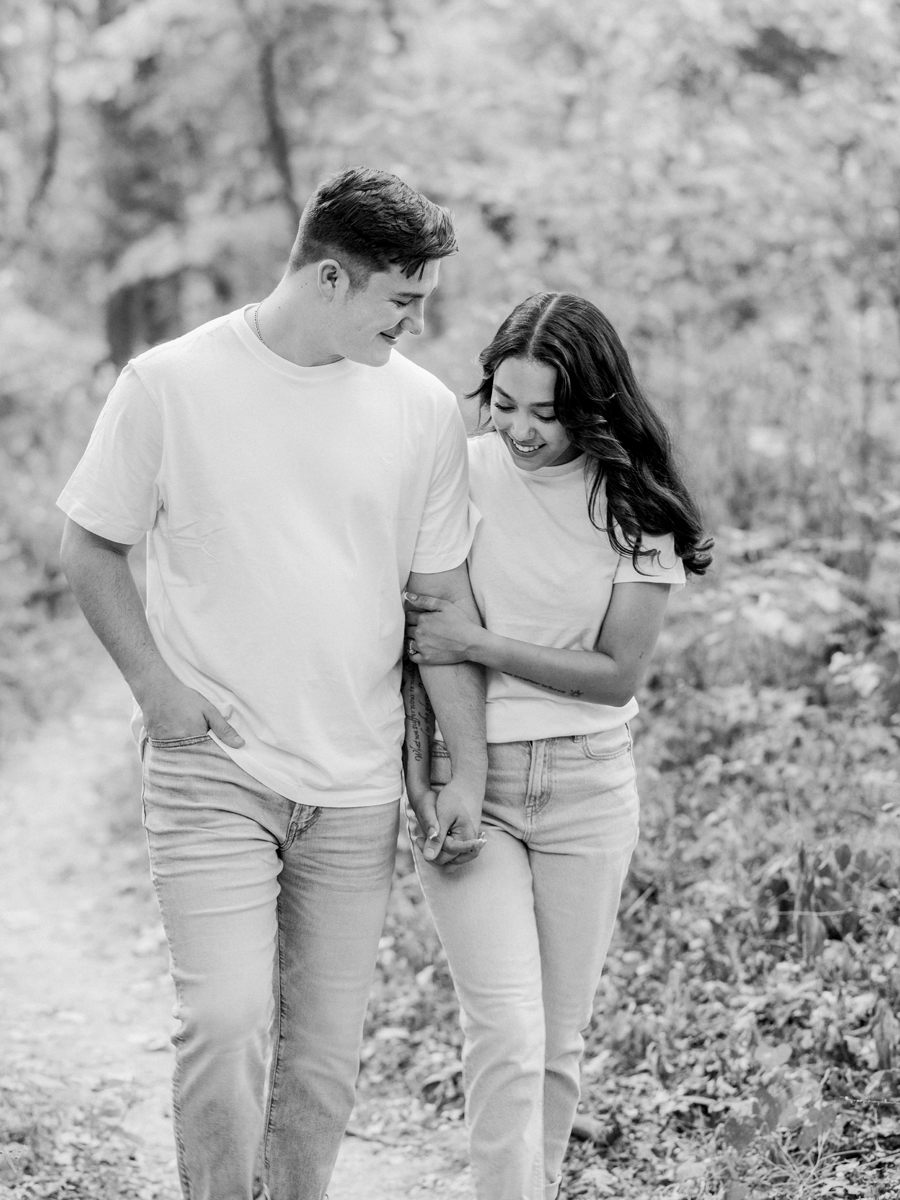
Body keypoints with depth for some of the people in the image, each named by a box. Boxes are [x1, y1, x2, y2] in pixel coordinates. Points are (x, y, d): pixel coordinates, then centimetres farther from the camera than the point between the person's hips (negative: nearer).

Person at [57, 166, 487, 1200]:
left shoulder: (422, 409, 3)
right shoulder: (170, 385, -5)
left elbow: (444, 597, 7)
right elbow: (89, 549, 5)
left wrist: (468, 770, 4)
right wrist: (154, 682, -7)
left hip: (356, 787, 3)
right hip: (211, 771, -3)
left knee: (325, 1054, 6)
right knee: (226, 1021, -13)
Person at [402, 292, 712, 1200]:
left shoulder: (635, 503, -4)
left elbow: (616, 674, -8)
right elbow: (408, 630, 2)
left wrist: (478, 644, -15)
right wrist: (418, 756, -7)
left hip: (588, 788, 2)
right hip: (465, 780, -1)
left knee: (558, 1042, 8)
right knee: (507, 1034, -12)